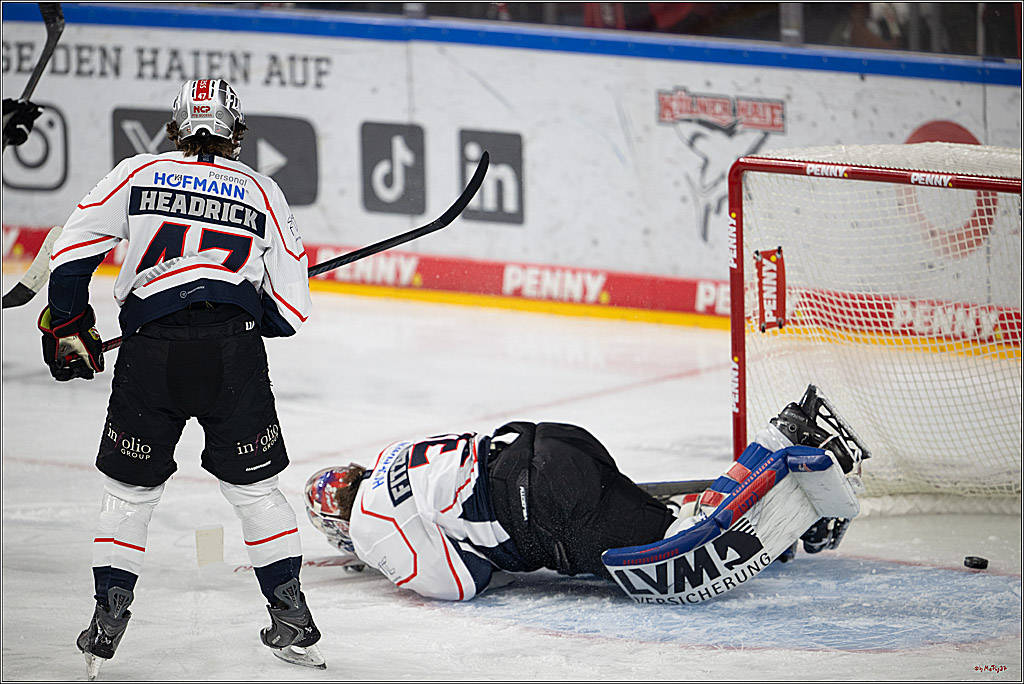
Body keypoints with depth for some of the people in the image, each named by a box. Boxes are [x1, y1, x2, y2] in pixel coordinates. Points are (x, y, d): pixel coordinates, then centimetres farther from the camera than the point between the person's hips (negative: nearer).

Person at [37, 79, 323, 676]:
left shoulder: (137, 175, 13)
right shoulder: (263, 193, 14)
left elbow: (72, 251, 5)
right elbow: (291, 311, 12)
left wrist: (70, 326, 18)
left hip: (151, 352, 0)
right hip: (234, 353, 0)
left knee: (130, 491, 14)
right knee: (256, 488, 15)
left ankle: (109, 617, 11)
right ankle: (292, 619, 17)